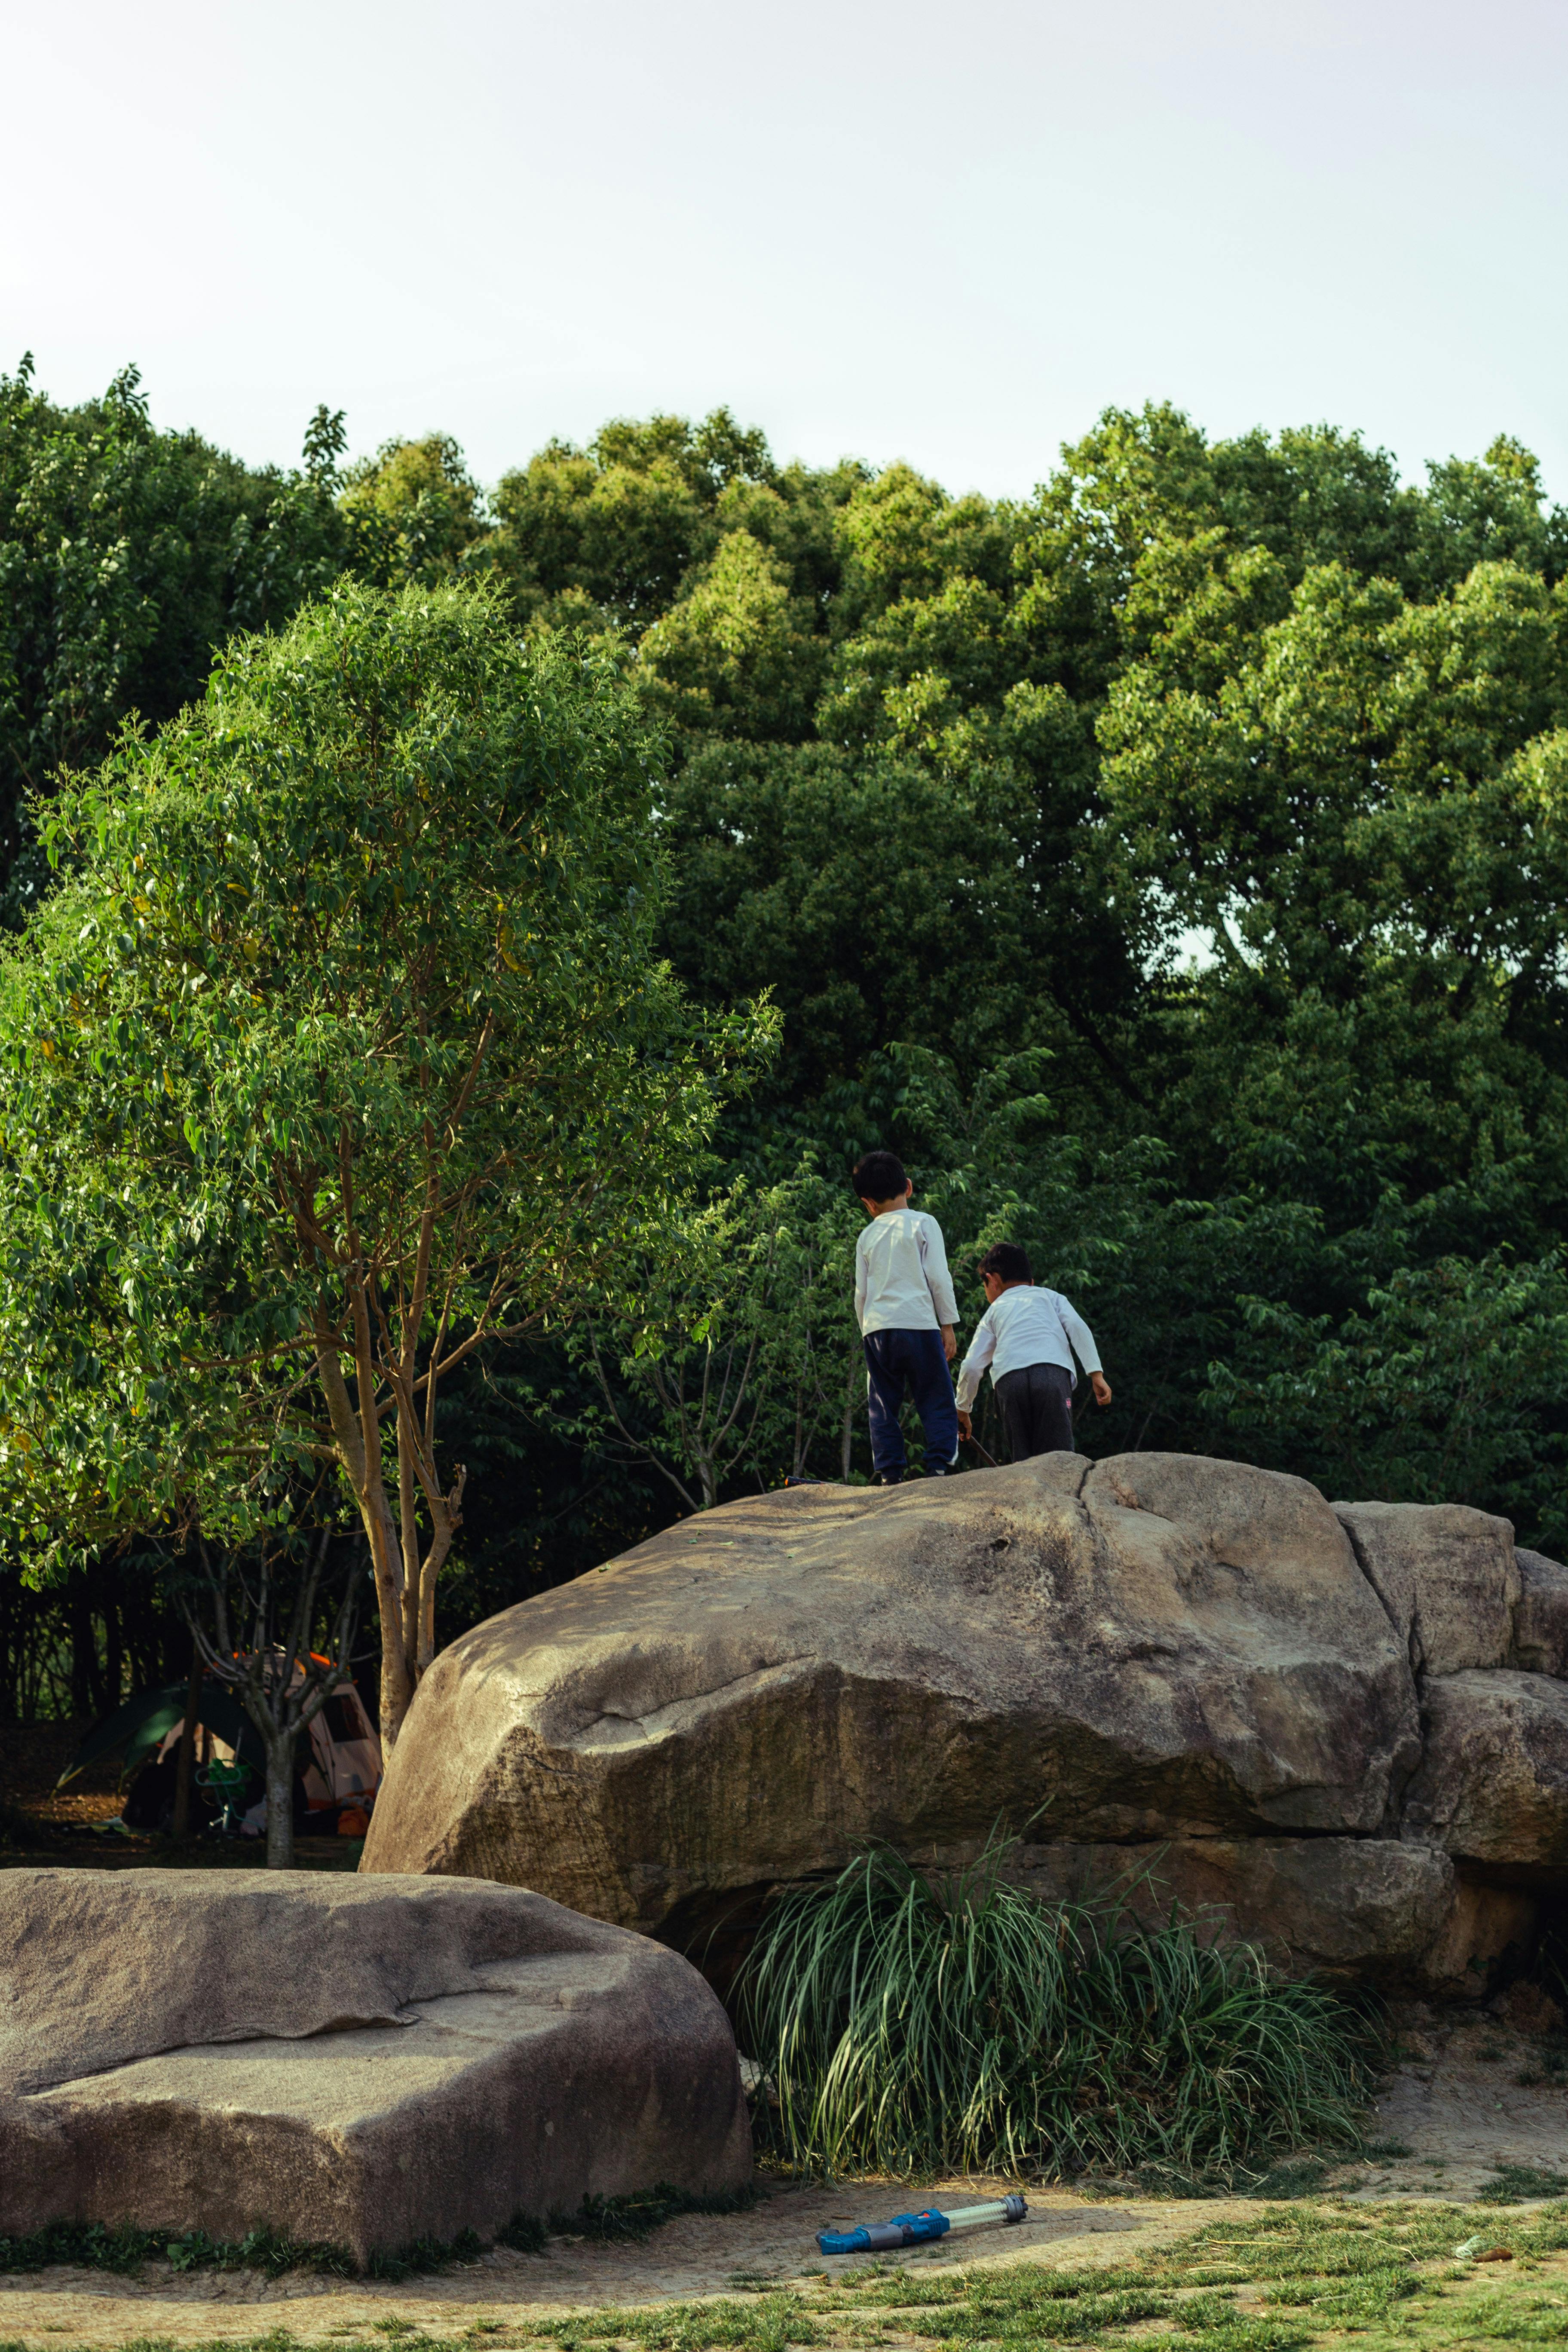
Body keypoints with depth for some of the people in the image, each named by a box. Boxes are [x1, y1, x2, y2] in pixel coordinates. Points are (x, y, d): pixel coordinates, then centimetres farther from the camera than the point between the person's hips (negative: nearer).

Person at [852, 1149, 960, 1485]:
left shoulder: (868, 1236, 11)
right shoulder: (923, 1223, 2)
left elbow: (861, 1293, 14)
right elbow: (938, 1277, -3)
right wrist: (948, 1325, 2)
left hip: (877, 1328, 3)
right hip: (919, 1323, -3)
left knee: (883, 1406, 7)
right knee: (937, 1403, 0)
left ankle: (889, 1473, 0)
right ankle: (939, 1467, -12)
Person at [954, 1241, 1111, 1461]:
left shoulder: (994, 1311, 29)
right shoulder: (1050, 1297, 30)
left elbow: (971, 1367, 21)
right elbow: (1078, 1327, 10)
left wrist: (963, 1410, 33)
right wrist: (1096, 1373, 5)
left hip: (1009, 1379, 1)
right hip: (1054, 1371, -1)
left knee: (1022, 1454, 5)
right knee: (1058, 1452, -8)